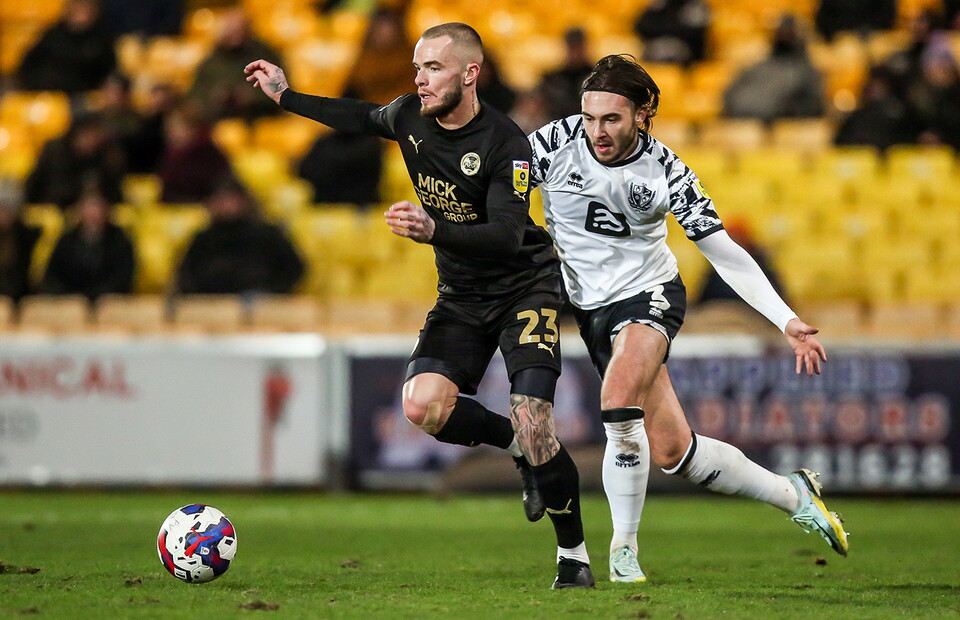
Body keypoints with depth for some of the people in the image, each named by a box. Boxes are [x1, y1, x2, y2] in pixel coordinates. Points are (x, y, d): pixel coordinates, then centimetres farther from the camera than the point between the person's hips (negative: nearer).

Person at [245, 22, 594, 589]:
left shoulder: (506, 143, -22)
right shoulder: (411, 117, -3)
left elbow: (507, 237, -31)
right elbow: (366, 119, 21)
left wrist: (436, 231, -46)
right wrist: (287, 96, 23)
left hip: (526, 289, -6)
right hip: (461, 295, 6)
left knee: (532, 422, -20)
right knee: (423, 407, -19)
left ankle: (575, 557, -1)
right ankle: (518, 445, 10)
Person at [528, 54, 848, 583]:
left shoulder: (663, 171, -15)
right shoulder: (556, 143, -14)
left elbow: (724, 252, -12)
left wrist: (787, 321, -17)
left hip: (648, 295, -2)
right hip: (591, 306, 2)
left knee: (620, 401, -31)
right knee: (671, 450, -1)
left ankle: (624, 551, -17)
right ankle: (792, 494, 21)